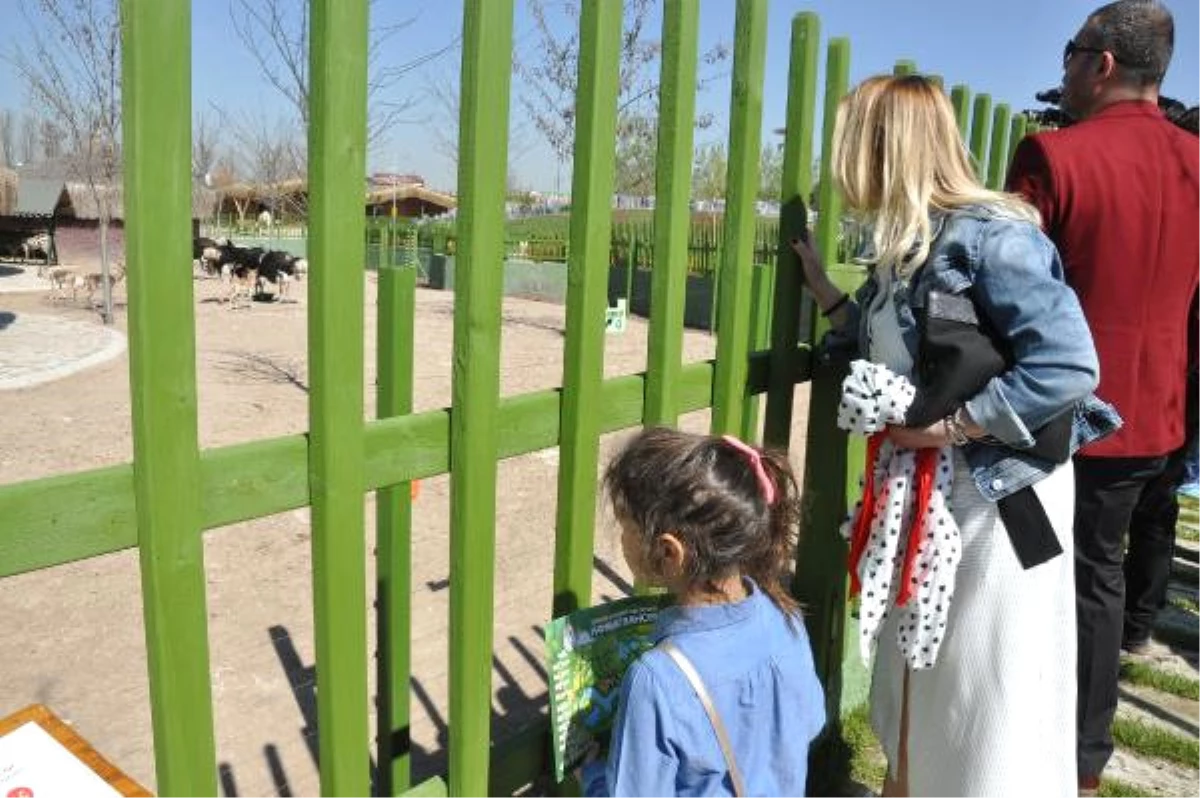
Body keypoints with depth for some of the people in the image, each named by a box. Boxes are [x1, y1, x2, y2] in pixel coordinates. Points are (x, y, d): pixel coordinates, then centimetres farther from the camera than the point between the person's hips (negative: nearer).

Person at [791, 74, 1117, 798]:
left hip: (996, 498, -8)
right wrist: (819, 283, 9)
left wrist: (952, 425, -23)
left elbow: (1068, 367, -26)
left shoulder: (987, 234, -20)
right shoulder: (905, 246, 5)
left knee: (984, 698, 8)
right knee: (916, 676, 22)